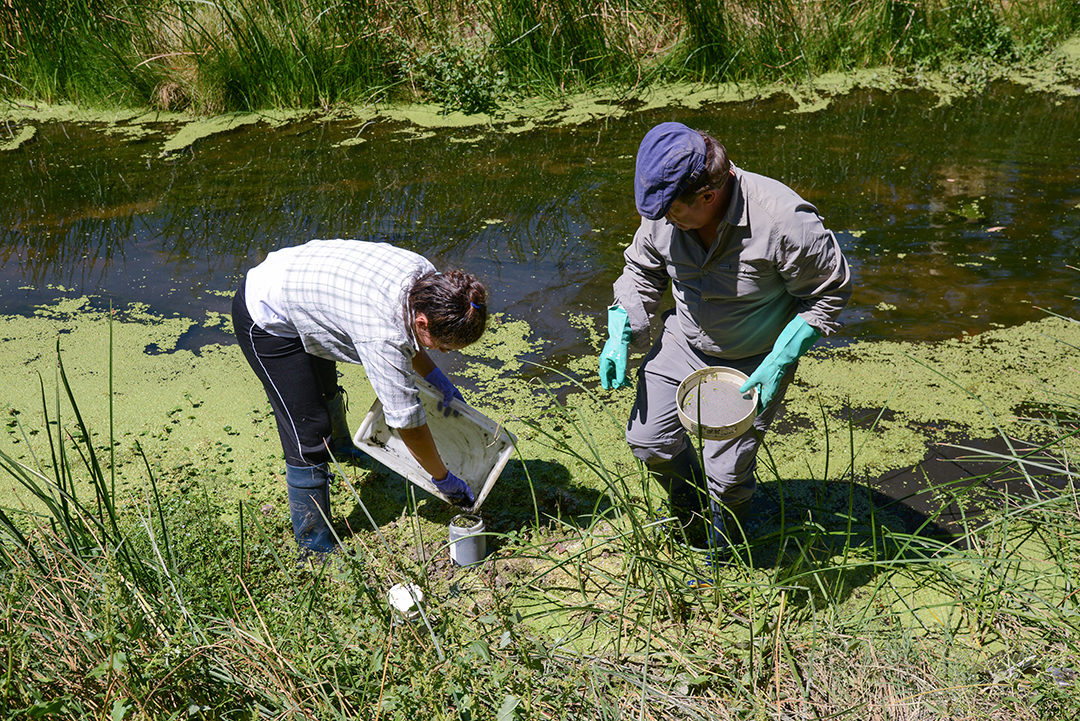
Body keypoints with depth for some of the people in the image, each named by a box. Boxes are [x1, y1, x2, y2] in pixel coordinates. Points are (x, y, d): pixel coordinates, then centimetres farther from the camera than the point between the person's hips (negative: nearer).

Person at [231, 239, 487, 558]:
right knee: (309, 435, -9)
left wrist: (434, 375, 5)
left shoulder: (426, 276, -17)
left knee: (325, 388, 33)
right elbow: (408, 423, -28)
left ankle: (341, 448, 64)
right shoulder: (383, 336, -39)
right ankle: (315, 548, 7)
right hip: (266, 322, -9)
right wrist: (444, 480, -15)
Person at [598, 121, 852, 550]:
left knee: (726, 472, -6)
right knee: (647, 440, 4)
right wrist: (619, 335, -7)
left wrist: (779, 363, -21)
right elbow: (642, 271, 5)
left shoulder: (784, 222, -31)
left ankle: (723, 559, 30)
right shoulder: (663, 214, -16)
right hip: (684, 342, 5)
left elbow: (829, 292, -16)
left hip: (754, 361, -4)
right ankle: (693, 514, 38)